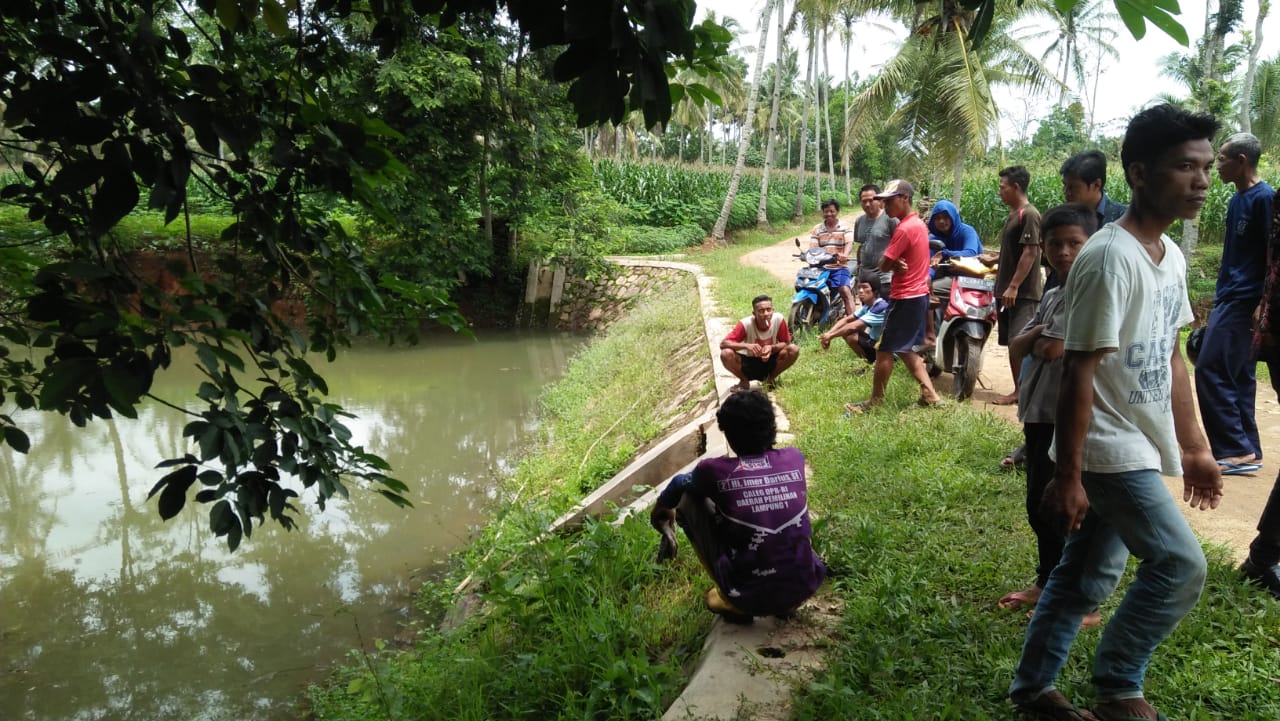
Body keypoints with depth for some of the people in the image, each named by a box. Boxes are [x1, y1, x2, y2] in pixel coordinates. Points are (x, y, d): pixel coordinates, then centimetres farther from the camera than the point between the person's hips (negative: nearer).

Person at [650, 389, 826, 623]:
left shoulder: (715, 471, -7)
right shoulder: (794, 458, 1)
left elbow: (679, 483, 18)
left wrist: (661, 507, 43)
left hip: (749, 598, -3)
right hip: (804, 590, 4)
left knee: (688, 499, 11)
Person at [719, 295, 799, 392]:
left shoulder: (778, 319, -19)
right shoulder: (746, 323, -24)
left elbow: (786, 343, -6)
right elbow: (723, 344, -27)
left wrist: (772, 348, -27)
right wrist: (746, 346, -42)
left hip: (770, 363, 2)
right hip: (749, 363, -2)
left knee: (794, 349, -22)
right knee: (726, 354, -29)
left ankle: (771, 378, 3)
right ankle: (744, 381, 1)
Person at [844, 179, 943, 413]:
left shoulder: (904, 229, -20)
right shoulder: (919, 224, 12)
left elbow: (883, 264, -18)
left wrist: (893, 263, 1)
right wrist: (897, 263, -7)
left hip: (905, 298, -10)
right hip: (919, 295, 10)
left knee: (884, 349, 0)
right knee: (905, 349, 18)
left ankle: (876, 401, 9)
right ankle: (929, 394, 17)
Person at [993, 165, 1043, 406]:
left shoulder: (1029, 215, -13)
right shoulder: (1014, 215, 16)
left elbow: (1030, 253, -18)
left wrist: (1013, 286, -21)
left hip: (1023, 292, -10)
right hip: (1009, 290, 10)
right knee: (1013, 342, 10)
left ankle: (1021, 392, -5)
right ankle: (1019, 389, 16)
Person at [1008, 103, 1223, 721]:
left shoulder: (1170, 255, 9)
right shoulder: (1110, 258, -20)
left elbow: (1171, 358, 16)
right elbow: (1079, 373, -21)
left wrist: (1194, 447, 18)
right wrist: (1067, 476, -20)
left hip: (1139, 450, 9)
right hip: (1108, 453, -9)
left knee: (1088, 576, 14)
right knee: (1181, 564, -7)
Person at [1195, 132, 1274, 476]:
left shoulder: (1264, 198, -12)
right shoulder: (1237, 200, 14)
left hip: (1245, 302, -9)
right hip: (1229, 299, 9)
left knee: (1211, 371, -11)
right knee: (1237, 376, 11)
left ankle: (1236, 450, -6)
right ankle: (1247, 450, 17)